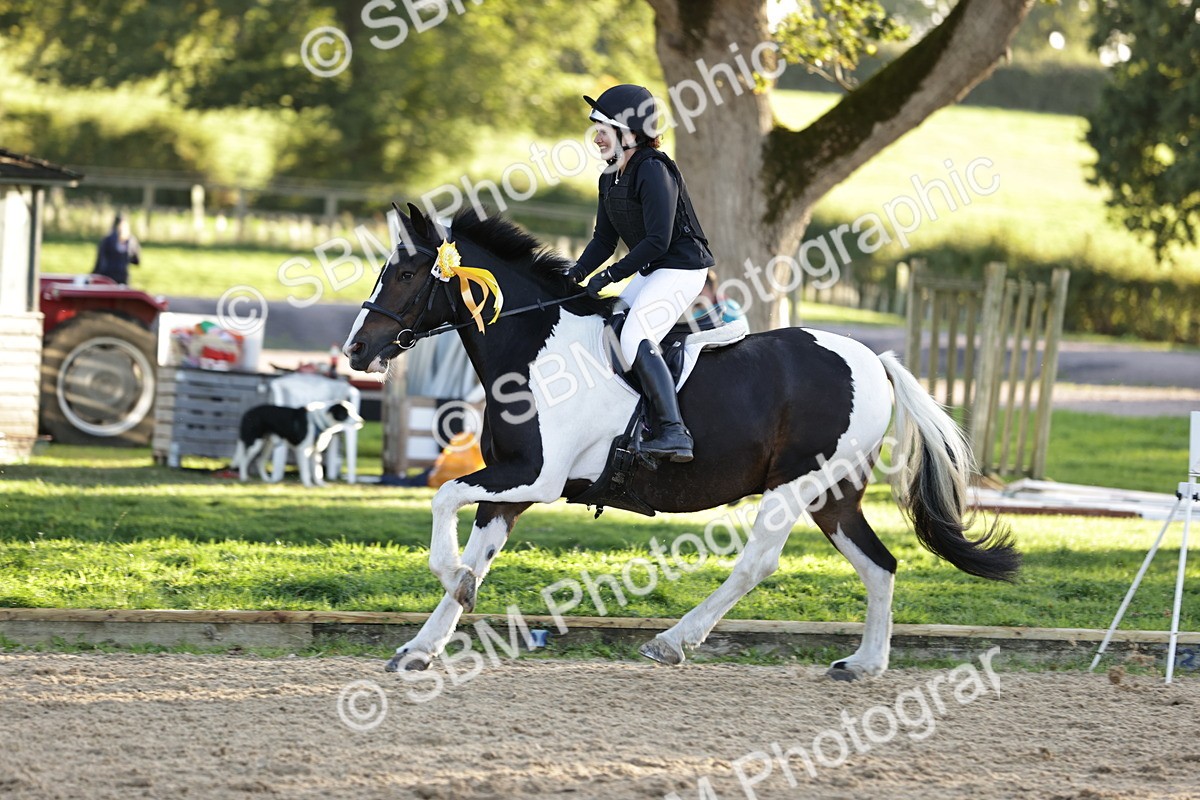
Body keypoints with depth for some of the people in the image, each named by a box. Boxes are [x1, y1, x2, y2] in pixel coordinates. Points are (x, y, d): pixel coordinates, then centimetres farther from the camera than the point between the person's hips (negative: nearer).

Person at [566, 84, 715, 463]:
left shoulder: (653, 171, -20)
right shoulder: (610, 179, 9)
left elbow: (657, 241, -24)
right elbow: (604, 239, 14)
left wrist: (610, 275, -22)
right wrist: (576, 273, -2)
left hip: (682, 268, -10)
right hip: (650, 272, 10)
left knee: (636, 339, -24)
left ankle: (674, 432, -29)